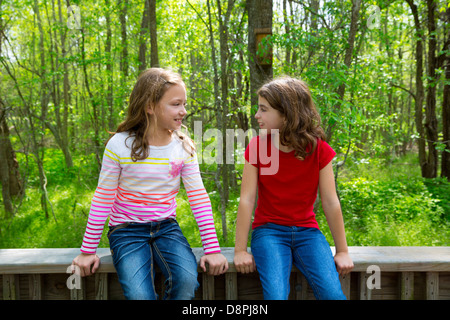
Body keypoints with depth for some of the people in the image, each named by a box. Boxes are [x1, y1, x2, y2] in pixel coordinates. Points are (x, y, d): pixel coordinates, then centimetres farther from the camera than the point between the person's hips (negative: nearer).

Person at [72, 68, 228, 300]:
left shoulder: (184, 147, -4)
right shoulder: (119, 145, -11)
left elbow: (199, 197, -4)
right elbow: (103, 199, -5)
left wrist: (212, 249, -9)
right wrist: (88, 251, -2)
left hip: (166, 228, 3)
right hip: (127, 231, -2)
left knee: (187, 281, -24)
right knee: (140, 295, -24)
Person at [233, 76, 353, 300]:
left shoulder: (319, 149, -6)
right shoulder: (257, 147, -6)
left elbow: (330, 202, -3)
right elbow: (246, 199, -8)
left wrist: (342, 251, 1)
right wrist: (240, 250, -9)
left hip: (306, 231, 1)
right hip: (269, 230, -1)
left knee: (332, 294, -20)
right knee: (276, 295, -24)